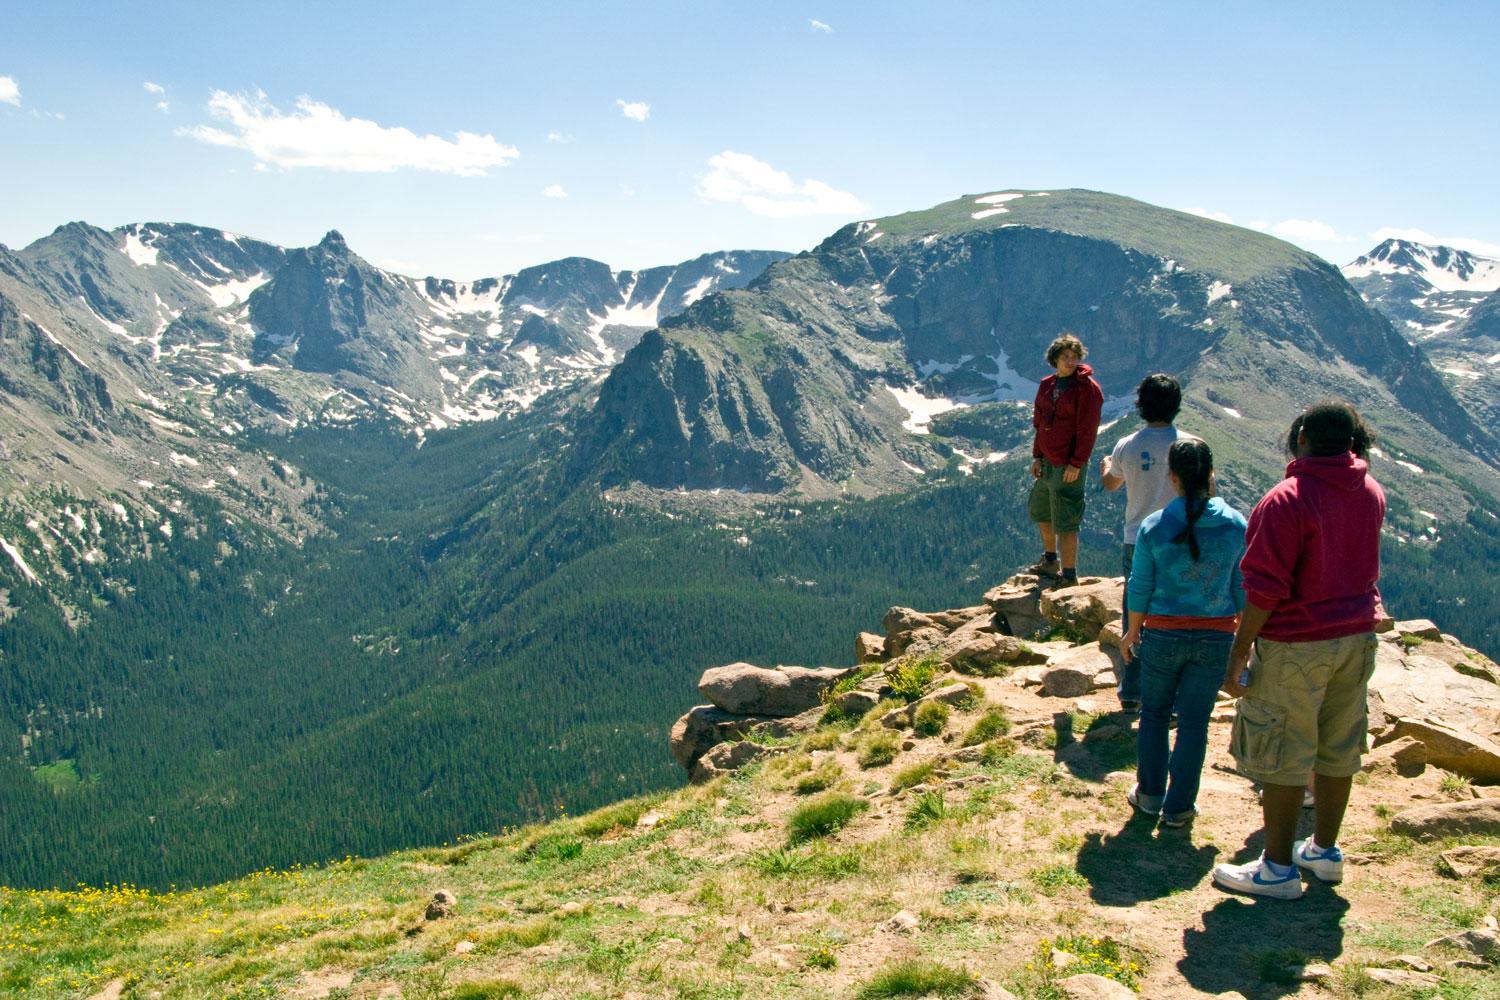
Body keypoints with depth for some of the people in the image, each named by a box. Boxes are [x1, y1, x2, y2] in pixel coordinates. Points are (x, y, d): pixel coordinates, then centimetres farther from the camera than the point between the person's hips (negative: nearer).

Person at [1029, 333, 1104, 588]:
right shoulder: (1047, 385, 10)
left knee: (1065, 522, -7)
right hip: (1047, 462, 8)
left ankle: (1069, 575, 2)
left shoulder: (1087, 387, -11)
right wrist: (1037, 456, 11)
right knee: (1040, 511, 21)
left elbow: (1087, 430, -14)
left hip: (1069, 466, -8)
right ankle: (1051, 562, 39)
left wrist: (1076, 463, -17)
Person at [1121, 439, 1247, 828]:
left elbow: (1139, 587, -5)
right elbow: (1242, 590, 0)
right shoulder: (1237, 525, -8)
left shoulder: (1154, 527, -12)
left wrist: (1132, 632, 10)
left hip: (1163, 635, -1)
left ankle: (1150, 795, 28)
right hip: (1215, 638, 1)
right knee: (1194, 722, 10)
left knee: (1154, 713, 18)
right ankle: (1179, 806, 19)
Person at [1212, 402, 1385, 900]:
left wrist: (1239, 651, -15)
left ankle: (1279, 868, 12)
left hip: (1296, 646, -7)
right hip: (1357, 636, 7)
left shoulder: (1287, 500, -19)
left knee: (1280, 755, 3)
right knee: (1338, 749, 17)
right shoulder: (1371, 493, 2)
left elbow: (1266, 588, -22)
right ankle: (1324, 850, 31)